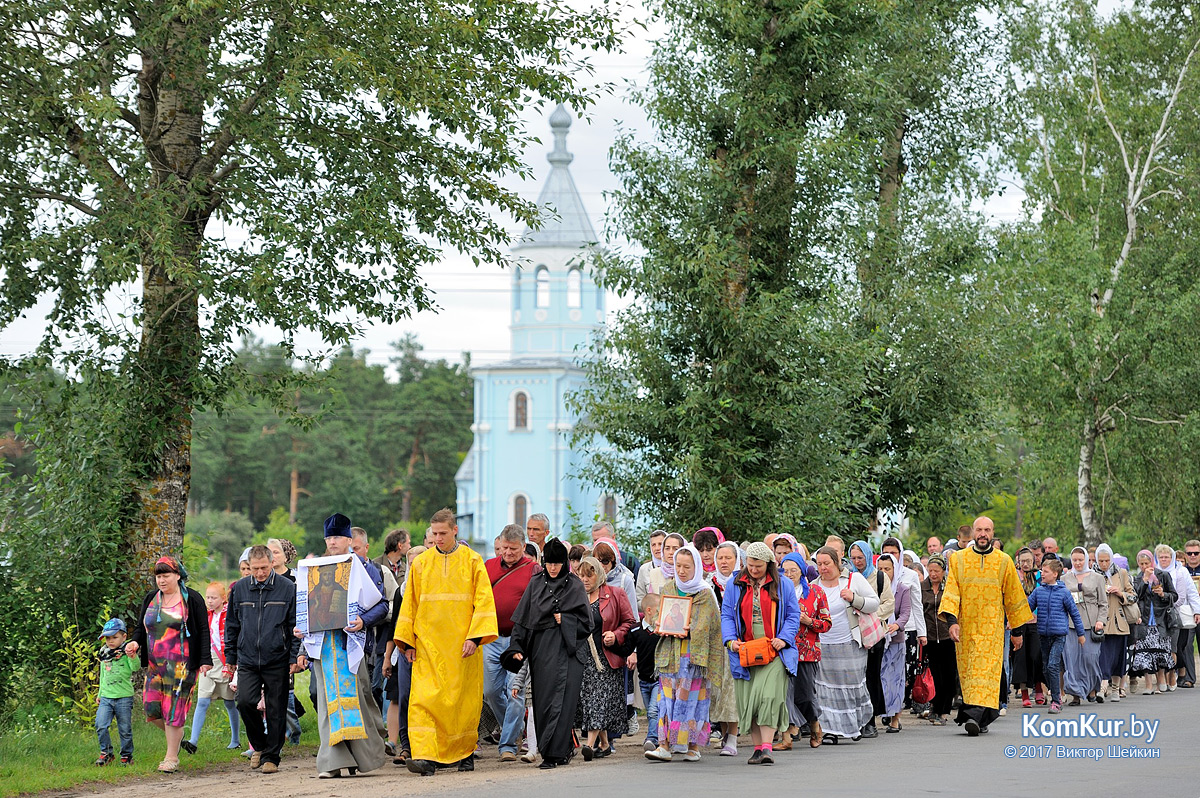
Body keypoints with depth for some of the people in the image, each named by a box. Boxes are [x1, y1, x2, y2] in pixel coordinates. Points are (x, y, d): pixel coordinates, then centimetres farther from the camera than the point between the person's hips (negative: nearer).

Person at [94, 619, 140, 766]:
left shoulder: (126, 652, -3)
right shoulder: (104, 655, 12)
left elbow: (135, 668, -20)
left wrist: (132, 656, -37)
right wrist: (100, 695, 24)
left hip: (124, 698, -4)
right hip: (106, 697, 4)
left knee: (125, 729, 3)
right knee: (100, 725, -9)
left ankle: (126, 755, 18)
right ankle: (106, 752, 7)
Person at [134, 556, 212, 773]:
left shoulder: (192, 600, -2)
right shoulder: (150, 599, 12)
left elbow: (203, 631, -3)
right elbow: (141, 627, 18)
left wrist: (205, 660, -9)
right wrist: (135, 642, -4)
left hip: (181, 664, -5)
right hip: (155, 664, 5)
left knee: (173, 710, -6)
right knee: (151, 708, -2)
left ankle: (172, 758, 3)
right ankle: (176, 735, 26)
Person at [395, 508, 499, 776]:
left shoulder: (472, 561, 2)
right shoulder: (421, 563, 8)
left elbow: (484, 601, -2)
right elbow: (410, 603, 10)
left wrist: (475, 637, -12)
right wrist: (407, 641, 4)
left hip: (461, 645, -1)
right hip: (428, 645, 1)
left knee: (464, 701, 4)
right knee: (424, 699, -12)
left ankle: (464, 753, 19)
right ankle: (426, 756, -17)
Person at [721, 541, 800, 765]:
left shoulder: (782, 585, 9)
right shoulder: (734, 585, 11)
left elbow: (793, 615, 8)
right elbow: (727, 615, 10)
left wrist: (784, 638, -7)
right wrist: (731, 640, -7)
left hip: (774, 652, -2)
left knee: (769, 696, -17)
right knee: (748, 701, 1)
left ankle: (766, 748, -17)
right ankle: (757, 748, 11)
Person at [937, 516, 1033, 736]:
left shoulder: (1004, 561, 4)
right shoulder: (958, 559, 5)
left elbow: (1013, 597, 10)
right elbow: (951, 592, -2)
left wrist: (1017, 630, 12)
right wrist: (952, 620, -16)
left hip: (992, 628, -1)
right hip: (966, 626, 1)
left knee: (986, 671, -13)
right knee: (968, 672, 3)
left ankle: (974, 716, -23)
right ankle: (978, 719, 14)